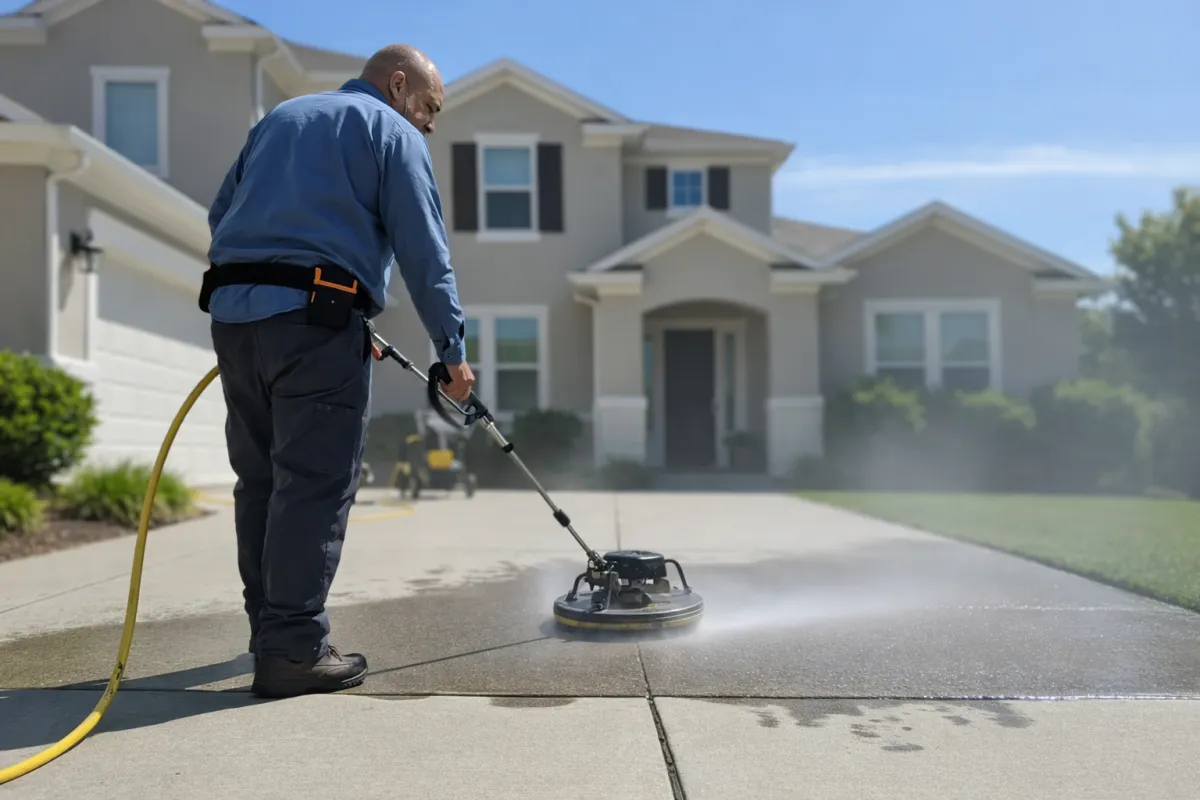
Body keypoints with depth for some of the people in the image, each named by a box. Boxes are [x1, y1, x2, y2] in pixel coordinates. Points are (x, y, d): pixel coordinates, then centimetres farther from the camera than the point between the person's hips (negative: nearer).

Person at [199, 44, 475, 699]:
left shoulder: (279, 117, 26)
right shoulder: (391, 131, 6)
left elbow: (222, 214, 23)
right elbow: (424, 252, -2)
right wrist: (452, 350, 1)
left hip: (232, 313, 7)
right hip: (315, 319, -7)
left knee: (260, 480, 13)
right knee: (315, 485, -5)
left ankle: (269, 627, 22)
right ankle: (293, 650, -4)